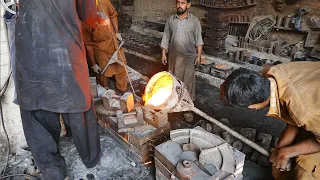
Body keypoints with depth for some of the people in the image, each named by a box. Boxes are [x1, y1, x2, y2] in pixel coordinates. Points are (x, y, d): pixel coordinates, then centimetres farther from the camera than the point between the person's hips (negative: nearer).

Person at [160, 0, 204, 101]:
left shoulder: (195, 21, -4)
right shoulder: (170, 20, 2)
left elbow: (198, 40, -2)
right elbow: (166, 38, 5)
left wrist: (199, 56, -8)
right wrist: (164, 54, 0)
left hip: (189, 57, -2)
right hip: (173, 56, 2)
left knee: (188, 79, 7)